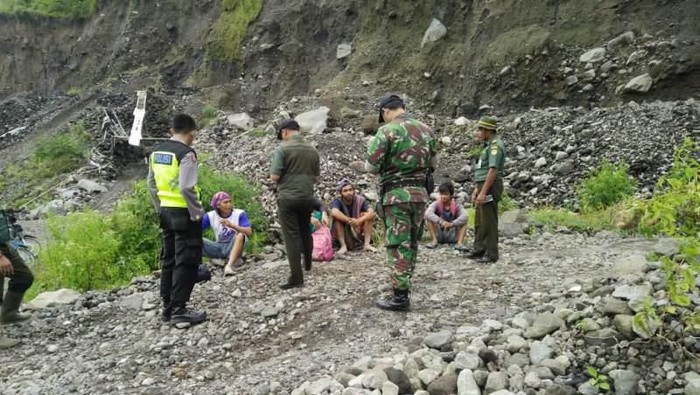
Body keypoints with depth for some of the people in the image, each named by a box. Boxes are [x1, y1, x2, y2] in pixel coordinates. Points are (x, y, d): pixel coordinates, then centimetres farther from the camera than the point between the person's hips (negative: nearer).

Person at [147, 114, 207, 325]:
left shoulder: (157, 151, 9)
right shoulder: (186, 153, -16)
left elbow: (151, 184, 14)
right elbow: (186, 188, -23)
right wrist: (197, 213, -13)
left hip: (166, 212, 8)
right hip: (184, 214, -8)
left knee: (168, 260, 15)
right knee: (186, 262, -1)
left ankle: (168, 308, 23)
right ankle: (179, 310, 2)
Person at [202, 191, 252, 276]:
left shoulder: (239, 214, -10)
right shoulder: (211, 216, -1)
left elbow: (249, 232, -22)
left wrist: (232, 226, -35)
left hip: (233, 247, -3)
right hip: (218, 248, 3)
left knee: (240, 235, -35)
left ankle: (229, 265, -46)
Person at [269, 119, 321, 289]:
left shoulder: (282, 148, -10)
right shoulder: (312, 149, 7)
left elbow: (274, 176, -12)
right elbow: (316, 177, 12)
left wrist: (274, 178, 9)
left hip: (288, 197, -5)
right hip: (308, 197, 6)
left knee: (292, 236, -2)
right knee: (305, 231, 23)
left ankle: (296, 276, -3)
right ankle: (307, 263, 40)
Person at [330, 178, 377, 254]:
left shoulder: (360, 200, -11)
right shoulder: (337, 201, -17)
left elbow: (371, 212, -27)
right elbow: (334, 212, -40)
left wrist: (359, 220, -43)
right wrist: (350, 221, -44)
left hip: (358, 232, 2)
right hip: (342, 235, -2)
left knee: (368, 215, -18)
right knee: (337, 218, -28)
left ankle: (367, 244, -21)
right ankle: (343, 246, -28)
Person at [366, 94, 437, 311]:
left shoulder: (386, 131, -11)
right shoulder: (426, 130, 8)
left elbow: (371, 167, -10)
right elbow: (433, 163, 18)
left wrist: (380, 153, 9)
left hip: (396, 194, -6)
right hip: (420, 192, 6)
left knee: (398, 245, -2)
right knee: (411, 241, 17)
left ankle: (400, 296, 0)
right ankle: (403, 284, 29)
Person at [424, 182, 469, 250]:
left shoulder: (456, 205, -9)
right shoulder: (436, 204, -11)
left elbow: (465, 216, -29)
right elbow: (428, 213, -32)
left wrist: (452, 224, -44)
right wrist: (441, 221, -46)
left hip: (452, 236, 1)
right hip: (438, 235, 0)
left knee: (463, 221, -19)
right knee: (429, 218, -21)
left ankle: (459, 243, -29)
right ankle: (434, 240, -20)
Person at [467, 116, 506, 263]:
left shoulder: (495, 145, -15)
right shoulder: (489, 145, 17)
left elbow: (493, 170, -23)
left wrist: (483, 192, -25)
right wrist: (476, 189, 21)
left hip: (490, 187, -10)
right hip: (483, 186, 10)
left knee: (489, 222, -4)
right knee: (479, 221, 17)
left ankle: (491, 254, 4)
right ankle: (479, 250, 28)